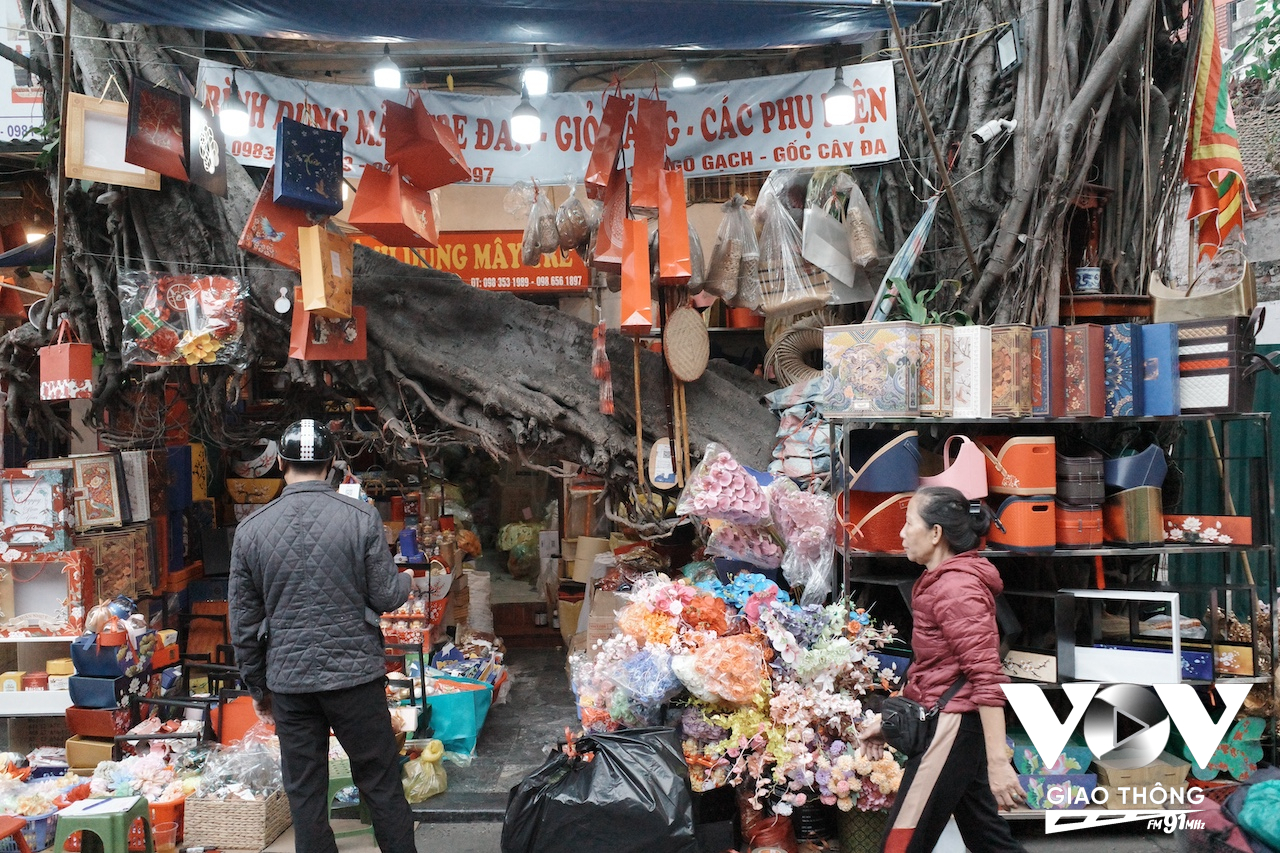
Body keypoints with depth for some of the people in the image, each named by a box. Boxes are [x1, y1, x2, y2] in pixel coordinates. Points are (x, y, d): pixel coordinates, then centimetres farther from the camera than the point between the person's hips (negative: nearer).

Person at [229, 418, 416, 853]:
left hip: (288, 682, 2)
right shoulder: (361, 517, -9)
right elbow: (385, 597, -6)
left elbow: (244, 622, 5)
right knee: (382, 786, 10)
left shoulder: (250, 529, 0)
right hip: (354, 673, -2)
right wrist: (404, 581, 17)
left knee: (305, 796, 12)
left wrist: (257, 686, 16)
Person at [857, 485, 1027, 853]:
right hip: (954, 725, 10)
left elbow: (987, 678, -22)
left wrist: (998, 762, -24)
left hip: (952, 728, -10)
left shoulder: (957, 588, -17)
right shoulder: (942, 582, 14)